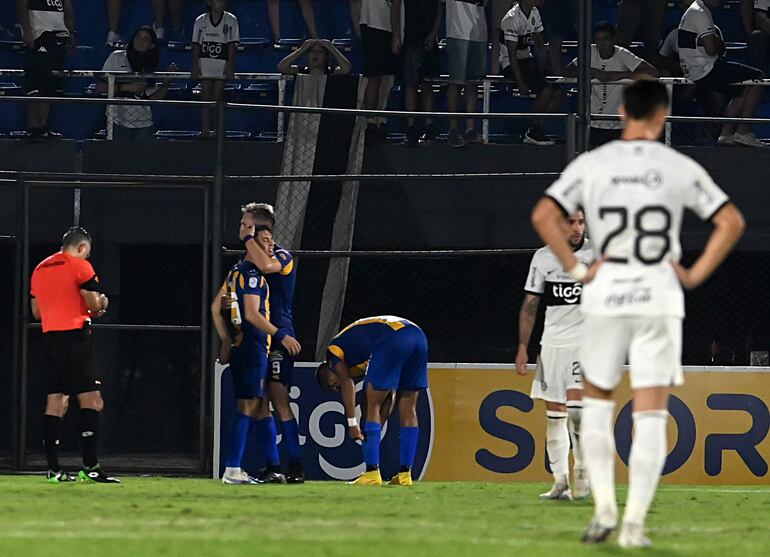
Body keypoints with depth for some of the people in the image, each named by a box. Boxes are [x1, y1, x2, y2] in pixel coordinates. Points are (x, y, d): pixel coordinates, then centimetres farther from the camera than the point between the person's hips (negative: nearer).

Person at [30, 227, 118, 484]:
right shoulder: (80, 266, -5)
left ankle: (54, 469, 2)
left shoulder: (40, 269, 18)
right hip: (74, 338, -7)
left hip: (49, 337, 7)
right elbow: (94, 303, -9)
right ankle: (90, 467, -13)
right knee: (91, 400, -6)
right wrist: (101, 303, 15)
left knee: (55, 403, 6)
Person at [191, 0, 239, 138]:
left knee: (217, 99, -3)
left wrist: (230, 67, -6)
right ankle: (205, 130, -3)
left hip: (222, 66, -1)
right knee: (206, 98, -3)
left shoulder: (231, 21, 3)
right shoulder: (201, 21, 5)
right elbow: (196, 45, 5)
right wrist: (195, 67, -2)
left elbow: (232, 45, 0)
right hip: (204, 63, 1)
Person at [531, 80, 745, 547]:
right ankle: (635, 522, -2)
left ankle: (604, 507, 7)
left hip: (606, 294, 1)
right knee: (651, 414, 3)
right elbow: (731, 222, -3)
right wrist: (696, 275, 1)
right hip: (661, 295, -1)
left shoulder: (592, 165, -1)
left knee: (597, 400, 18)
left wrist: (576, 270, -2)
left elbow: (544, 216, -9)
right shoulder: (682, 169, -1)